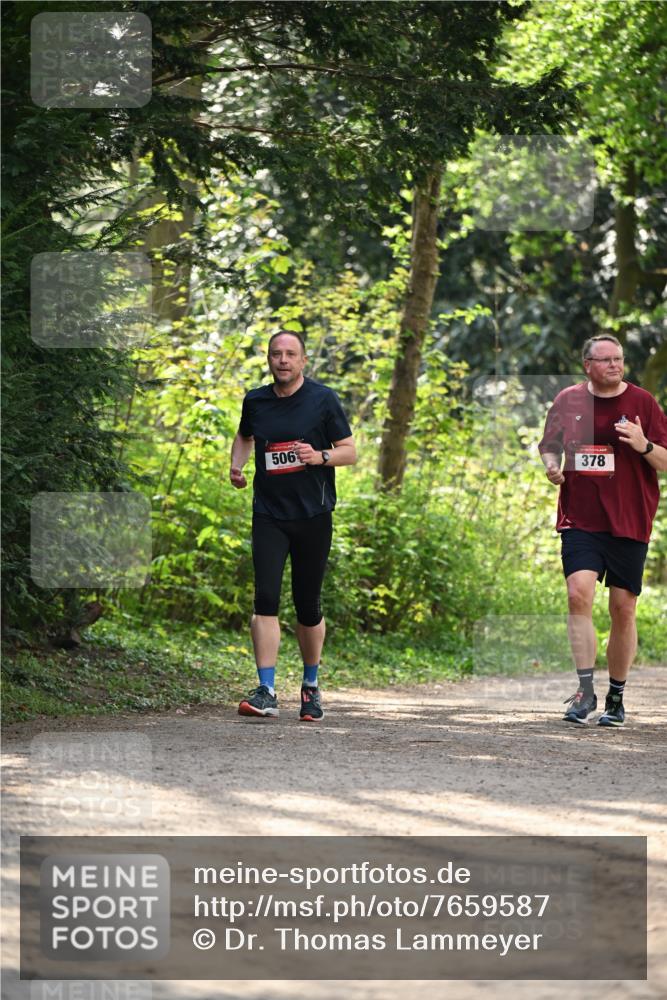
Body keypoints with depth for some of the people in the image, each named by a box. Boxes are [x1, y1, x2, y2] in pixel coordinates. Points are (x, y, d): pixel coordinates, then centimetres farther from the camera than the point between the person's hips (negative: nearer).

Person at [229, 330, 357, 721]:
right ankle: (266, 692, -18)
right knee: (265, 598, -14)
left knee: (308, 607, 5)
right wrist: (236, 466, 8)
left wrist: (320, 457, -19)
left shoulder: (323, 399, -2)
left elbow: (350, 452, 1)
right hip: (269, 516, 1)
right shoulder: (255, 402, 6)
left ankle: (311, 686, 25)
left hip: (313, 515, -1)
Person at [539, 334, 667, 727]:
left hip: (629, 521, 0)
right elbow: (549, 444, 22)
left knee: (623, 610, 2)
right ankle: (585, 690, -16)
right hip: (580, 518, 1)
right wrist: (552, 465, 0)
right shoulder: (568, 401, 6)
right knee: (579, 593, -19)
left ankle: (616, 699, 15)